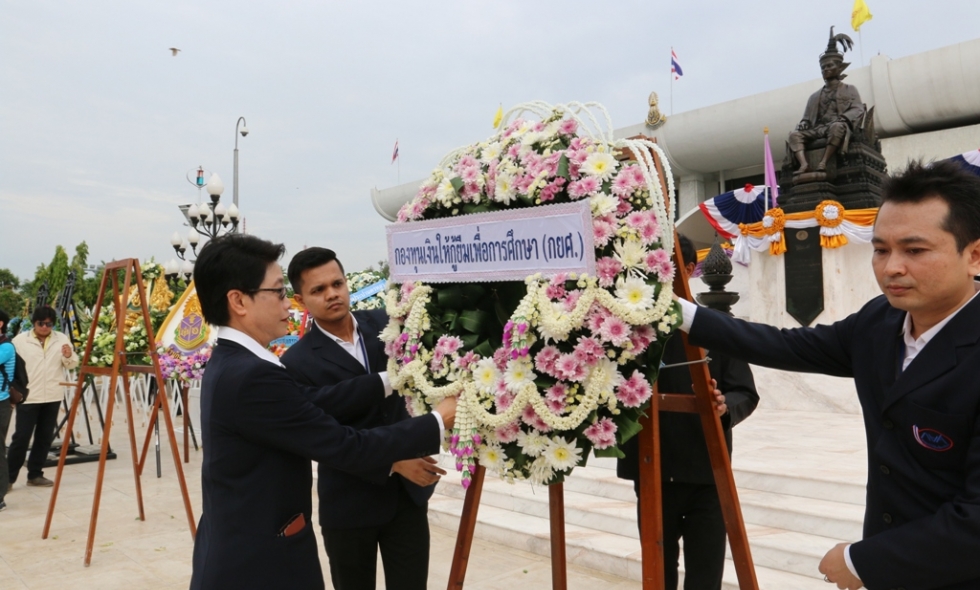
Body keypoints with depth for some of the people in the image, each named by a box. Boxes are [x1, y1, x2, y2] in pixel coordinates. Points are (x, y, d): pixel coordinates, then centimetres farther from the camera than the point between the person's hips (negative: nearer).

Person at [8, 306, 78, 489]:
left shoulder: (62, 339, 4)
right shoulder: (20, 340, -2)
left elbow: (72, 365, 6)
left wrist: (69, 356, -16)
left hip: (52, 397, 3)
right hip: (27, 397, -3)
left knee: (45, 437, 10)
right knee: (21, 437, -2)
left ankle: (35, 474, 21)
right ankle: (9, 476, 8)